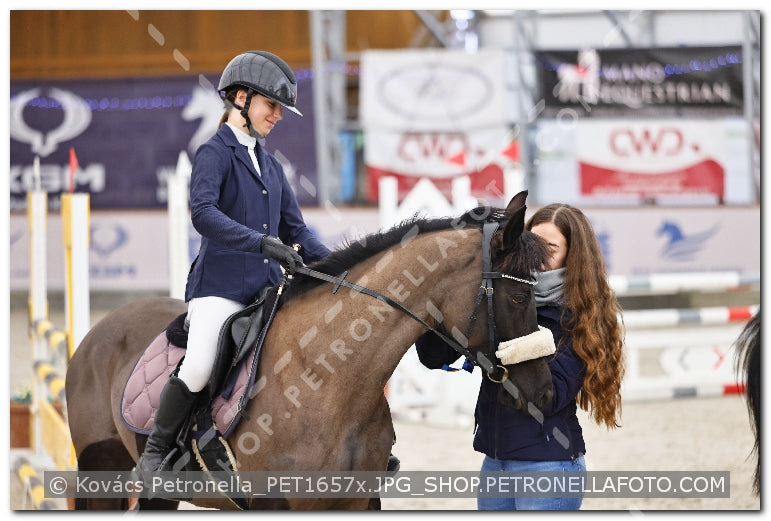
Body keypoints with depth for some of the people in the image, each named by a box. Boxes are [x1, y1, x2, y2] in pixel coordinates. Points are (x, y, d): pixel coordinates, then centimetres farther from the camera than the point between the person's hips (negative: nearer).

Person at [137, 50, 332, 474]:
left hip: (267, 287, 7)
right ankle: (155, 453, -7)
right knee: (198, 369, -26)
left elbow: (295, 230, 23)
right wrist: (262, 242, -30)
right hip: (220, 284, -7)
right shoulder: (215, 153, -2)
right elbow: (203, 213, -20)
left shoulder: (270, 165, 21)